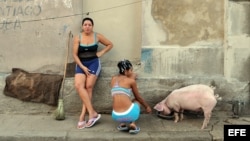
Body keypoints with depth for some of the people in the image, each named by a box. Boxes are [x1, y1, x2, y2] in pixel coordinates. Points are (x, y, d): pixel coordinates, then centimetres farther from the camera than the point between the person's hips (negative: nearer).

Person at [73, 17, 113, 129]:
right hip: (81, 64, 1)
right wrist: (83, 67, -11)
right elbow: (75, 55, -1)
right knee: (78, 86, -23)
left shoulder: (97, 36, 5)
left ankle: (83, 116, -14)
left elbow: (110, 44, 18)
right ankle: (92, 113, -24)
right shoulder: (78, 38, 2)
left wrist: (101, 53, 4)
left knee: (89, 86, -20)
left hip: (94, 63, -1)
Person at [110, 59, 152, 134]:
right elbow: (138, 97, 15)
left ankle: (122, 124, 15)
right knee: (137, 100, 30)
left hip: (116, 116, 4)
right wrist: (147, 106, 34)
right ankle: (132, 124, 10)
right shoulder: (131, 81, 1)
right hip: (129, 114, -4)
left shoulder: (113, 79, 12)